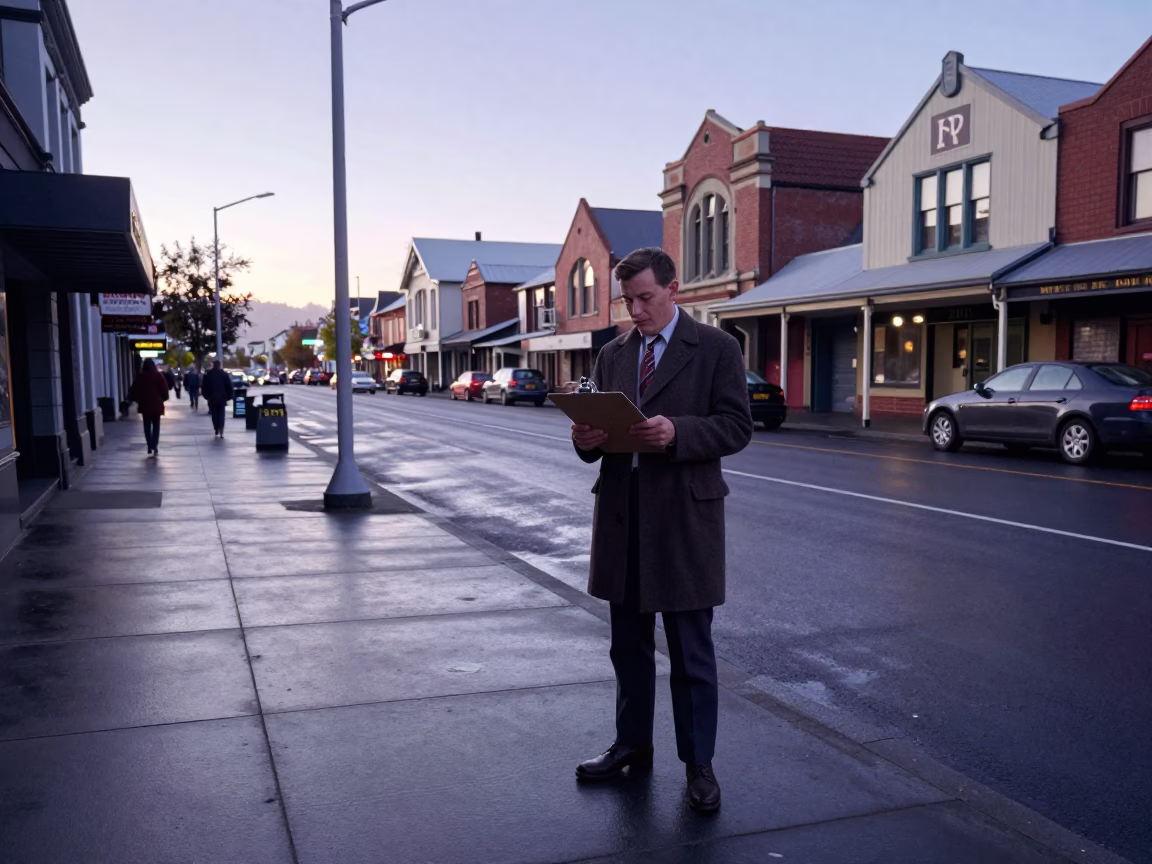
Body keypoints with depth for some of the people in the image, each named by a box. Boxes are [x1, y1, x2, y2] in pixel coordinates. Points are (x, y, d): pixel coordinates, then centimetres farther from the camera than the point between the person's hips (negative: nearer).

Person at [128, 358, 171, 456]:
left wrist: (138, 400, 13)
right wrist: (163, 399, 10)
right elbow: (165, 388, -5)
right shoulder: (158, 375, -5)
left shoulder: (140, 377, -2)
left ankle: (150, 447, 11)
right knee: (156, 426, 4)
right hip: (156, 405, -1)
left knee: (147, 426, 12)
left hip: (145, 405, 1)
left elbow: (134, 390, -1)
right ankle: (154, 446, -9)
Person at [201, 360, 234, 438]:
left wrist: (206, 396, 11)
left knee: (214, 415, 10)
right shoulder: (224, 374, 1)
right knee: (221, 415, 0)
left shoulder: (208, 374, 2)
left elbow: (204, 387, 4)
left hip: (212, 398, 0)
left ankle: (216, 431, 10)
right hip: (222, 398, 0)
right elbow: (229, 387, 0)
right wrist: (228, 397, 6)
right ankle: (221, 432, -13)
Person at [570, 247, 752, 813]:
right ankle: (632, 748, 32)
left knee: (691, 654, 5)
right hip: (622, 517, 5)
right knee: (628, 646, 16)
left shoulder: (715, 348, -3)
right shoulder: (612, 354, 11)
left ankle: (698, 765, 19)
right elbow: (597, 430, 12)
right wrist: (586, 438, -11)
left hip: (684, 518, -5)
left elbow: (736, 427, -9)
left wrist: (676, 432, -25)